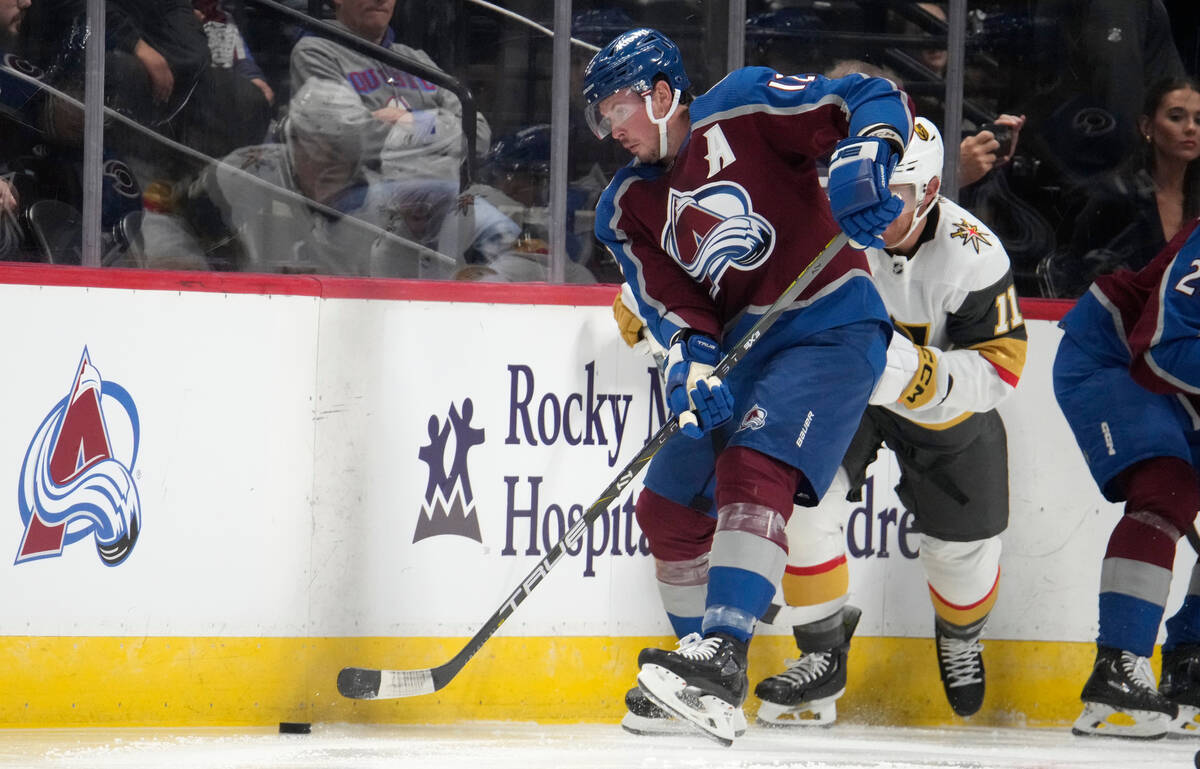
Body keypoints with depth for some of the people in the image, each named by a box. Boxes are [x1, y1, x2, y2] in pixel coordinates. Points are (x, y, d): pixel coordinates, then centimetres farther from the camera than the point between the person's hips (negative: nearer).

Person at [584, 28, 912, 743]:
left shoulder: (744, 107, -9)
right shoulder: (628, 206, 9)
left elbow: (876, 99, -12)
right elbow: (671, 298, -1)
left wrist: (861, 161, -32)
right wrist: (692, 358, -22)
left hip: (831, 329, -9)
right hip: (744, 353, 9)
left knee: (752, 468, -28)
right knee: (669, 503, 10)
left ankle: (722, 658, -38)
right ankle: (707, 682, 23)